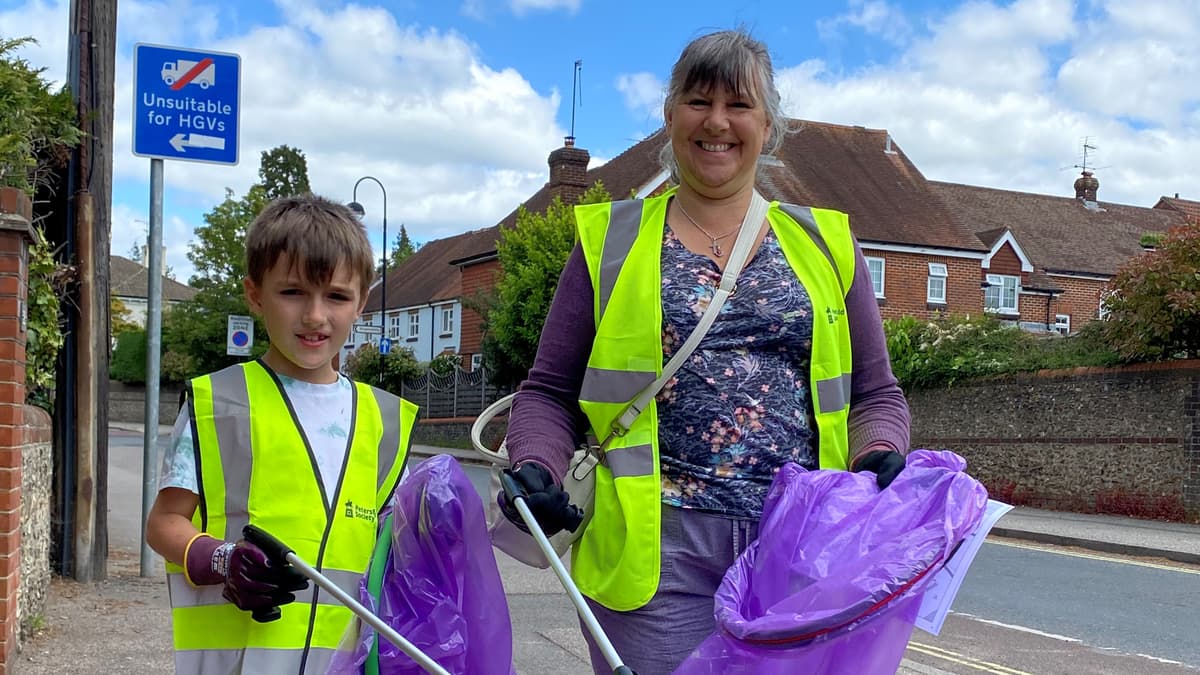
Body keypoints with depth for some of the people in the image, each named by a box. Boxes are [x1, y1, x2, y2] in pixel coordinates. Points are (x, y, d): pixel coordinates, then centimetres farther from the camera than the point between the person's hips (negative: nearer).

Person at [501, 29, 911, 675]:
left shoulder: (823, 242, 13)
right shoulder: (611, 239, 9)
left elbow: (875, 393, 14)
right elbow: (549, 393, 8)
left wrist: (880, 458, -6)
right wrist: (535, 467, -11)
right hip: (659, 546, -1)